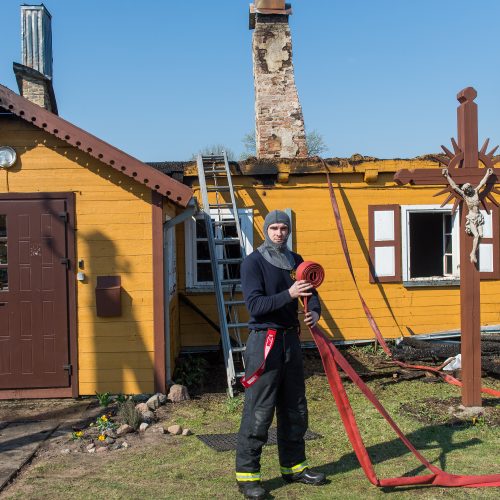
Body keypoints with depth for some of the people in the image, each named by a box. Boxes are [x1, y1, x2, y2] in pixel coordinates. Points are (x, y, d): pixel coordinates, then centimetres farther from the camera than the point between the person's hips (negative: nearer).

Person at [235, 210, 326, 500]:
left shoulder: (296, 261, 11)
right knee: (259, 411, -5)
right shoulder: (254, 262, -8)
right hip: (264, 342, -7)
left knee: (295, 408, 15)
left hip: (291, 340, 7)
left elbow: (311, 293, 10)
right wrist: (288, 294, -29)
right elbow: (254, 304, -18)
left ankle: (293, 466, 29)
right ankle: (246, 474, 6)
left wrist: (315, 312, -12)